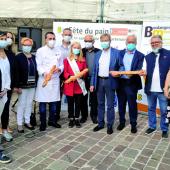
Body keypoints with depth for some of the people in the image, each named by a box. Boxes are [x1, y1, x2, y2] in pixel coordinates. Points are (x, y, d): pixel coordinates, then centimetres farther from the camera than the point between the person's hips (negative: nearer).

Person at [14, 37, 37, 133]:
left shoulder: (34, 57, 9)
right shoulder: (18, 57, -5)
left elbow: (36, 70, 8)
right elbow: (16, 72, -11)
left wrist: (36, 83, 2)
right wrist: (17, 86, -17)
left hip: (32, 85, 5)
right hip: (23, 85, -4)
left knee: (29, 104, 12)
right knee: (22, 104, 2)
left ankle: (27, 122, 24)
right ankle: (19, 124, 12)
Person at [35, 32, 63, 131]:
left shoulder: (58, 51, 13)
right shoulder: (40, 51, -1)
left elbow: (62, 65, 12)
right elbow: (38, 65, -9)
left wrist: (59, 69, -11)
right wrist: (44, 73, -27)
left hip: (55, 80, 4)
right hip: (44, 79, -4)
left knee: (54, 102, 11)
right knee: (43, 102, 1)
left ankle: (52, 120, 25)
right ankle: (43, 123, 13)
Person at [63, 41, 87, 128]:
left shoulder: (83, 60, 8)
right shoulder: (67, 60, 2)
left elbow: (85, 71, 8)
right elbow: (65, 72, -3)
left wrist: (81, 75, -13)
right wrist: (70, 76, -21)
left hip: (79, 85, 2)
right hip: (69, 85, -1)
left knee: (78, 103, 7)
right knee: (70, 103, 6)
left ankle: (77, 119, 19)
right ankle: (71, 119, 19)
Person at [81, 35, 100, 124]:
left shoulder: (98, 52, 1)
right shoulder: (82, 51, 6)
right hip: (84, 78, 2)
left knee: (94, 99, 8)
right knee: (83, 98, 9)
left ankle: (94, 115, 21)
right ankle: (84, 115, 22)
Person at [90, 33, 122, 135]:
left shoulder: (116, 52, -2)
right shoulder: (98, 54, 10)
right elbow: (94, 70, 10)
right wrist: (92, 83, 6)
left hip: (110, 81, -4)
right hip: (99, 81, 4)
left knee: (110, 105, 3)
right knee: (100, 104, 13)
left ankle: (110, 125, 15)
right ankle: (100, 123, 25)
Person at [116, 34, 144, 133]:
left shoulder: (140, 55, 0)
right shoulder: (120, 53, 8)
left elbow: (139, 70, -9)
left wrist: (132, 74, -28)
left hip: (132, 83, -3)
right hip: (120, 82, 3)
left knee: (132, 104, 6)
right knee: (121, 104, 13)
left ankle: (133, 124, 21)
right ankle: (122, 122, 29)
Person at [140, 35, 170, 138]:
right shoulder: (148, 57, 9)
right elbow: (145, 71, 6)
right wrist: (143, 72, -18)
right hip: (150, 89, 4)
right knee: (151, 109, 16)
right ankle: (152, 126, 31)